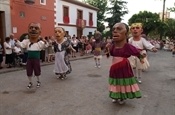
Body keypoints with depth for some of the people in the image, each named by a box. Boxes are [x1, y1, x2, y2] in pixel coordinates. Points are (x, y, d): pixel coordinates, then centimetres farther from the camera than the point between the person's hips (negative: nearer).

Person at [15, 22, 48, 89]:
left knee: (37, 71, 9)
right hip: (29, 59, 3)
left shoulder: (40, 42, -8)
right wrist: (16, 41, -20)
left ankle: (38, 81, 30)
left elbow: (45, 46, -16)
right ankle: (30, 82, 27)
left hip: (36, 59, -2)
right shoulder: (26, 41, 0)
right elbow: (21, 45, -6)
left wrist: (45, 42, -35)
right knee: (29, 71, 10)